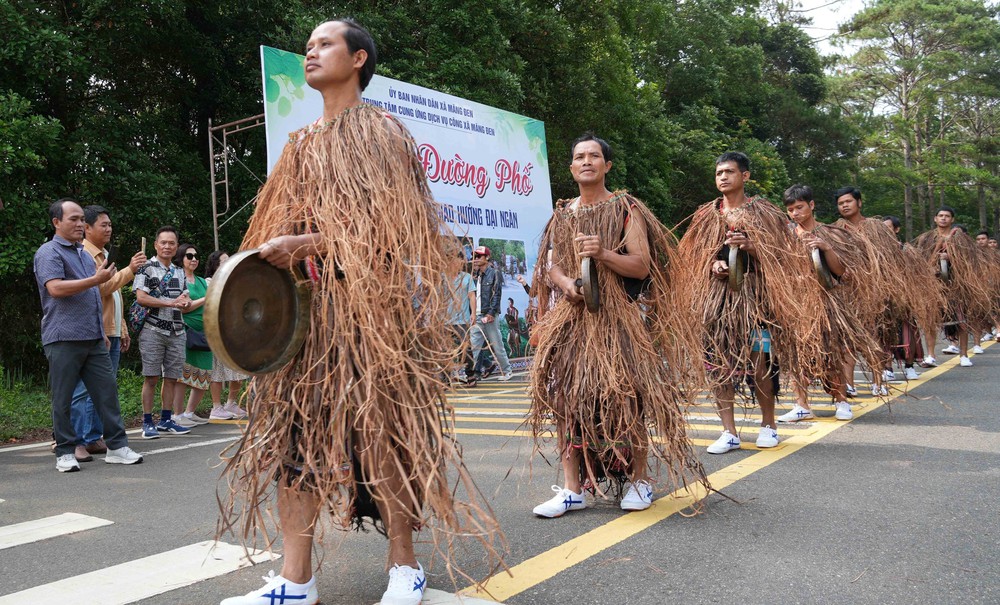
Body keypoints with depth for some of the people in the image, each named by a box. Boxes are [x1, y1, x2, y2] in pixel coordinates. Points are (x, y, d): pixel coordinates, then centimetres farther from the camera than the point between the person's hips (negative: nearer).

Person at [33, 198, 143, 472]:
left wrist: (103, 332, 25)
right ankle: (65, 453, 10)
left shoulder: (85, 254, 21)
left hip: (93, 338, 7)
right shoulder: (49, 252, -3)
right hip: (63, 339, -7)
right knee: (63, 399, 1)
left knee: (107, 390, 3)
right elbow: (55, 288, -18)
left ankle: (117, 446, 7)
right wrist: (96, 280, -21)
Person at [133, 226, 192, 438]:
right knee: (151, 378, -3)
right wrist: (171, 303, -15)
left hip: (176, 332, 6)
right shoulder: (147, 268, -1)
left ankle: (166, 420, 17)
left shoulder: (179, 272, 18)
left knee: (171, 378, 8)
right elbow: (141, 297, -12)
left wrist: (186, 302, -4)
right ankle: (147, 423, 4)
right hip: (153, 330, -6)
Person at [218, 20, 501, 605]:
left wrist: (306, 243, -16)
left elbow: (384, 223, -11)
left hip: (364, 301, -6)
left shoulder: (379, 131, 1)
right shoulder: (303, 144, 22)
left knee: (377, 427, -4)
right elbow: (284, 222, 20)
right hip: (304, 303, 7)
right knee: (295, 426, 0)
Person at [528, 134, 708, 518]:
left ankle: (638, 480, 13)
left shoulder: (625, 209, 2)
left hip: (619, 317, -4)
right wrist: (564, 283, -9)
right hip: (572, 318, 4)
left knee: (626, 398, -5)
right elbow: (551, 266, 13)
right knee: (566, 397, -2)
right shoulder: (562, 215, 15)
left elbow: (642, 266, -5)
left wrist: (603, 253, -20)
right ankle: (573, 488, 6)